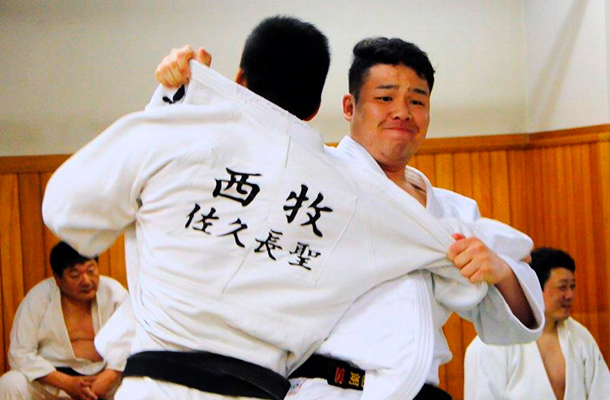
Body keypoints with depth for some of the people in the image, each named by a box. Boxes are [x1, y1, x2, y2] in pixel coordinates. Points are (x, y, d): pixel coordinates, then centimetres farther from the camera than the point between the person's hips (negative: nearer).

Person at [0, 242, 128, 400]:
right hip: (50, 379, 0)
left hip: (104, 375, 0)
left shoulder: (115, 293, -4)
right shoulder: (38, 298, -7)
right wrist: (67, 383, -20)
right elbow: (20, 353, -10)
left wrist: (107, 377, -24)